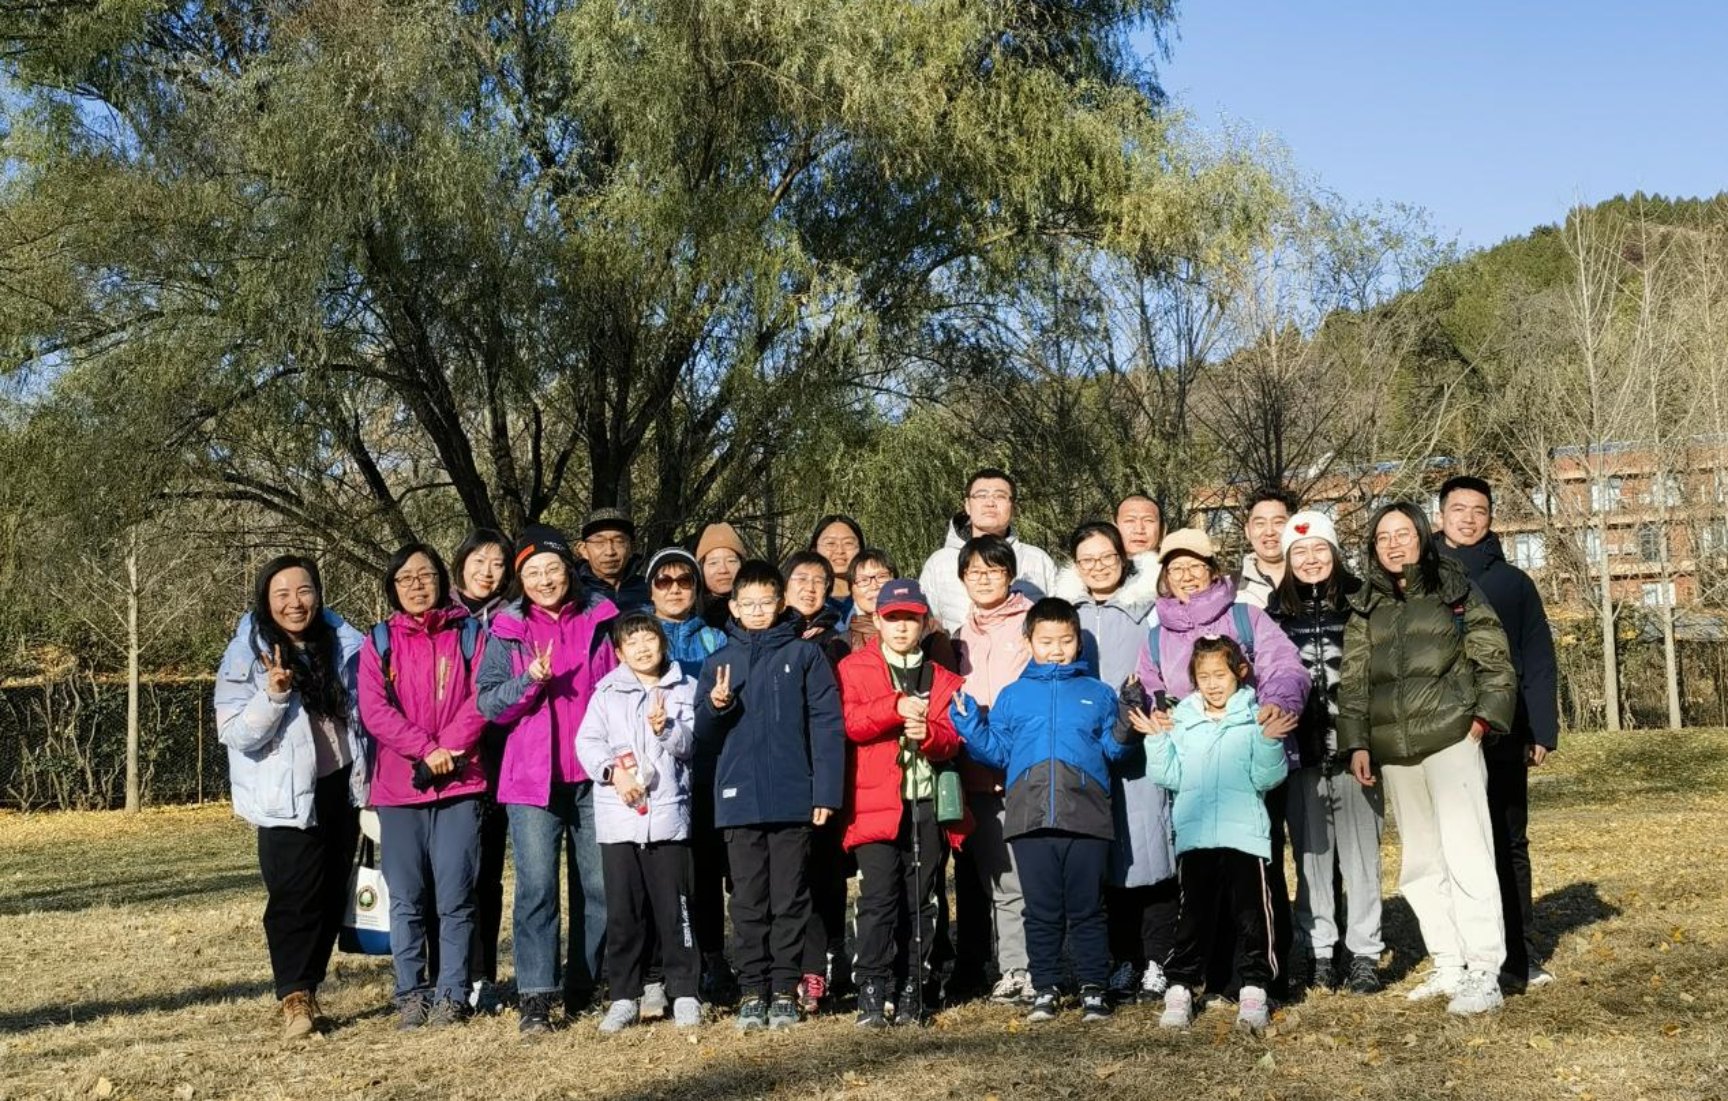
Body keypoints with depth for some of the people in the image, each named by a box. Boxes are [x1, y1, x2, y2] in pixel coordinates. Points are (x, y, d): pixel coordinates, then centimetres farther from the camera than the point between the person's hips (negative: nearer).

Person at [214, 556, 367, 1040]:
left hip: (341, 788, 5)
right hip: (288, 798, -5)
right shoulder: (246, 656, -7)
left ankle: (308, 987, 19)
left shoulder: (342, 645, 7)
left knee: (333, 894, 7)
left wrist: (364, 781, 13)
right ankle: (294, 997, -3)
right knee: (296, 896, -11)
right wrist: (274, 695, -27)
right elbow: (235, 734, -13)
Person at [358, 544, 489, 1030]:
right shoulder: (379, 642, 8)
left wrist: (450, 748, -15)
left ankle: (452, 994, 10)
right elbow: (374, 710, -3)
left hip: (460, 785, -1)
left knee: (455, 898, 0)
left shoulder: (469, 634, 8)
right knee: (407, 899, 4)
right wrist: (426, 749, -13)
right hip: (398, 787, 1)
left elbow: (482, 698, -2)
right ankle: (411, 995, 15)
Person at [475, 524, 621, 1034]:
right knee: (537, 886, -8)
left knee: (599, 885, 5)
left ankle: (583, 989, 18)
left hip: (594, 776, 2)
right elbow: (488, 704, 1)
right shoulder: (507, 630, 6)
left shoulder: (601, 620, 7)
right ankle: (535, 997, -4)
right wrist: (530, 680, -17)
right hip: (533, 777, -1)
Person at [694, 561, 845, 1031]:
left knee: (790, 900, 4)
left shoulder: (805, 655, 3)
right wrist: (715, 706, -11)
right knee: (748, 902, 7)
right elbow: (704, 733, 11)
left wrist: (826, 792, -9)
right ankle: (753, 991, 14)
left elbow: (827, 725, -2)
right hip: (739, 799, 2)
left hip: (793, 799, -2)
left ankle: (785, 991, 12)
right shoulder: (720, 661, 11)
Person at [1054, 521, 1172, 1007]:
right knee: (1109, 857, 5)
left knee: (1150, 849, -6)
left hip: (1141, 748, -3)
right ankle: (1124, 961, 13)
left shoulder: (1148, 608, 4)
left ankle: (1157, 963, 1)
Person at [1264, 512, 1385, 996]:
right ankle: (1315, 952, 14)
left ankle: (1365, 953, 11)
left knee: (1360, 851, 3)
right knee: (1311, 853, 7)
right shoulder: (1276, 611, 8)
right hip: (1300, 751, 2)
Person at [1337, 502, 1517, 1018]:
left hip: (1450, 740, -5)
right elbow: (1352, 682, 12)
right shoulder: (1364, 610, 13)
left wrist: (1482, 719, -7)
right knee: (1420, 864, 8)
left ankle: (1484, 975, -7)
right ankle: (1449, 968, 17)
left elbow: (1495, 661, 3)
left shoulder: (1456, 592, 4)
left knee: (1467, 855, -11)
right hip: (1394, 752, 5)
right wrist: (1356, 743, 5)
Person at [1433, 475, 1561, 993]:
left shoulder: (1514, 582, 7)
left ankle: (1519, 957, 12)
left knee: (1509, 846, 6)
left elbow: (1539, 662, 5)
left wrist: (1542, 732, -3)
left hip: (1501, 740, 0)